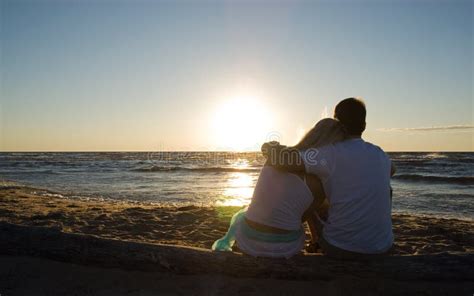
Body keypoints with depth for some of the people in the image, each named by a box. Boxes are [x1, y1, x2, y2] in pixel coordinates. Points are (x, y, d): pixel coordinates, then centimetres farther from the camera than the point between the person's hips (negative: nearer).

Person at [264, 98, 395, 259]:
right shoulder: (379, 154, 2)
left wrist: (273, 148, -1)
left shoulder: (331, 153, -15)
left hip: (341, 249, -3)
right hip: (382, 248, 4)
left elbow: (279, 160, -23)